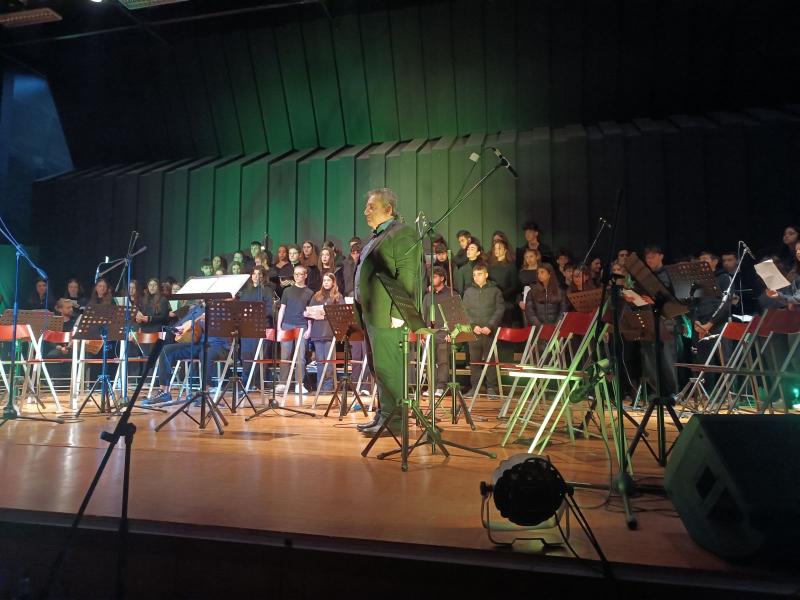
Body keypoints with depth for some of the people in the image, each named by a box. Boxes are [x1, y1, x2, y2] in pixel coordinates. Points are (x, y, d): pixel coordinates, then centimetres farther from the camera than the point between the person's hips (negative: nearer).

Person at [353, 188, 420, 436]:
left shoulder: (402, 234, -9)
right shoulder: (377, 236, 21)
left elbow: (407, 275, -16)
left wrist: (397, 312, -21)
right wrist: (362, 308, 19)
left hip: (387, 314, -10)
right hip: (372, 313, 10)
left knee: (387, 367, -7)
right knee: (378, 367, 14)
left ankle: (392, 419, 2)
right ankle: (383, 414, 25)